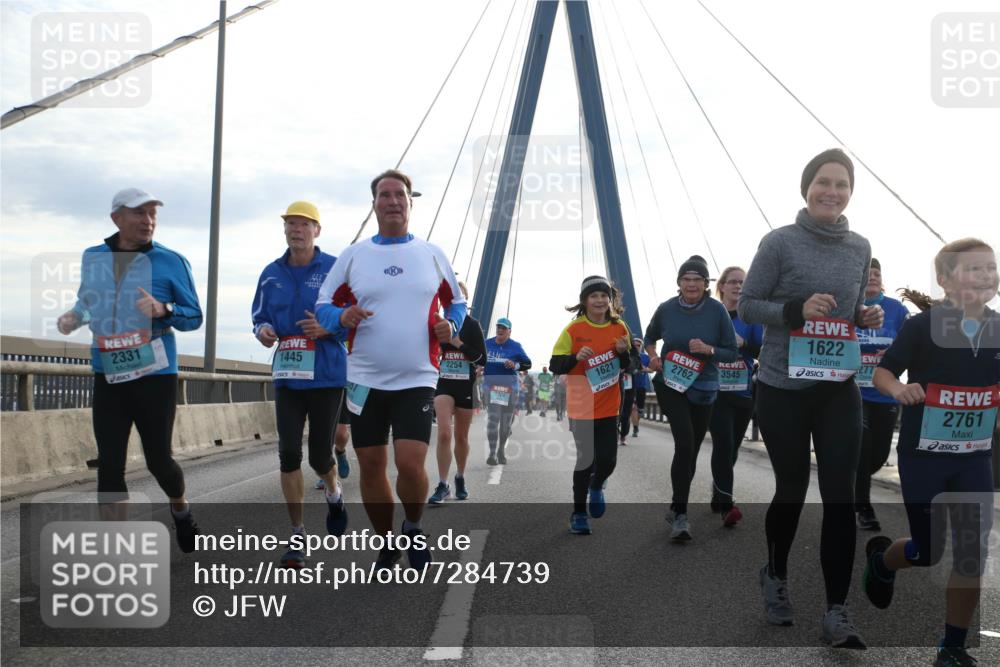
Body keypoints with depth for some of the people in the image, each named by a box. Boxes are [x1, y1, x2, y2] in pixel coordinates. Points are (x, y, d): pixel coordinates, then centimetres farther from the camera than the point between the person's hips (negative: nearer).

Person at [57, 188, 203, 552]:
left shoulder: (171, 261, -5)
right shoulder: (92, 258, 5)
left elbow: (194, 317, -2)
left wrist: (163, 310, -22)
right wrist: (73, 315, -2)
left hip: (155, 375, -3)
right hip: (107, 375, 3)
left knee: (158, 459, 4)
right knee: (109, 463, 1)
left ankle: (180, 509, 36)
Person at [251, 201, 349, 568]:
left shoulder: (336, 269, -4)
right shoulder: (271, 274, 9)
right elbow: (259, 316, 19)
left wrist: (329, 327, -20)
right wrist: (263, 330, -4)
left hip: (327, 375, -3)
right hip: (287, 375, 3)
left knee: (319, 457, 3)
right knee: (289, 453, -5)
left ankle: (334, 493, 40)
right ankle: (298, 535, 6)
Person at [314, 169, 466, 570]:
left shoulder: (432, 254, 6)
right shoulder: (353, 255, 6)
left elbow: (457, 303, 17)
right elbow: (323, 306, 9)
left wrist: (450, 326, -4)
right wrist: (342, 317, -13)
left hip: (417, 380, -1)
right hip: (364, 380, 2)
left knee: (410, 464, -13)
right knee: (371, 466, 7)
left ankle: (413, 529, 17)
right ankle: (386, 544, 27)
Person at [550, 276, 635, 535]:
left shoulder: (619, 328, 2)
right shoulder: (573, 330, -9)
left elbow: (628, 367, 11)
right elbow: (555, 365, -9)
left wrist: (624, 352, -10)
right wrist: (576, 357, -27)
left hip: (609, 407, 3)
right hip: (581, 407, -3)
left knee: (608, 459, 1)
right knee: (586, 460, -2)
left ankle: (596, 487, 37)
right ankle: (578, 513, 18)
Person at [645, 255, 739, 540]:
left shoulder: (717, 311, -8)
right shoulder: (666, 309, -5)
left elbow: (731, 352, -4)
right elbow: (649, 337, 14)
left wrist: (709, 349, -22)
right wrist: (653, 356, -5)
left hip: (703, 388, 2)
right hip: (670, 384, -2)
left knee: (691, 450, 11)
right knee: (685, 442, -20)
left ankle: (677, 509, 30)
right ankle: (681, 515, -14)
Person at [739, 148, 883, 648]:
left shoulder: (860, 248, 6)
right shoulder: (780, 243, -8)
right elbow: (747, 306, -6)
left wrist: (866, 316, -4)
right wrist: (796, 310, -21)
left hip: (839, 391, 3)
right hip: (783, 390, -3)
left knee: (839, 495, -2)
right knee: (792, 488, 10)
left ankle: (837, 612, 5)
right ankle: (775, 575, 37)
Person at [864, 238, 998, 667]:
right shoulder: (922, 326, -14)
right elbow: (881, 373, -10)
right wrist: (899, 389, -32)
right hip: (923, 456, -4)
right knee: (928, 553, 5)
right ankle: (880, 559, 40)